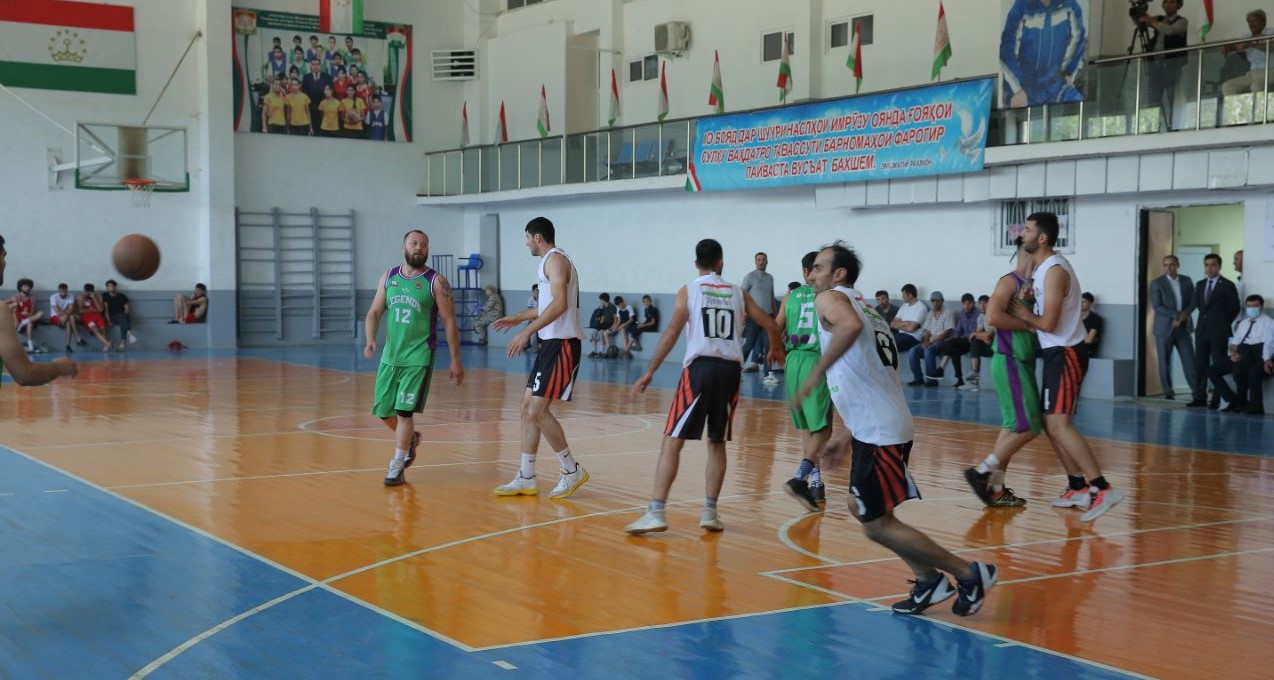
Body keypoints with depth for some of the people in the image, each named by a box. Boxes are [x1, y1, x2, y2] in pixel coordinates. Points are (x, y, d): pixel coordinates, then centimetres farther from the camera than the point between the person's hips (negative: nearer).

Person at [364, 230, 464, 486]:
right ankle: (410, 439, 38)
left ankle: (397, 467, 3)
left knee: (404, 411, -9)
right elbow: (374, 312, 10)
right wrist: (370, 339, -10)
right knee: (383, 410, 9)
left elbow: (449, 322, -4)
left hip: (419, 357, -5)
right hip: (390, 356, 5)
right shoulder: (388, 277, 7)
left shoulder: (436, 282, -6)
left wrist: (456, 361, -6)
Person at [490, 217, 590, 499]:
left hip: (561, 345, -10)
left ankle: (572, 471, 1)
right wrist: (518, 318, 37)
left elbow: (560, 303, -25)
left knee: (537, 411, -11)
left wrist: (527, 331, -27)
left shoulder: (555, 259, -12)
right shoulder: (550, 261, 19)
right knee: (528, 407, 9)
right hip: (551, 344, 10)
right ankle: (526, 479, 14)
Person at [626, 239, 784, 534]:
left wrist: (649, 372, -2)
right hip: (730, 369, 3)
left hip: (700, 367, -3)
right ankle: (710, 512, 14)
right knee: (717, 443, 18)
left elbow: (672, 333, -4)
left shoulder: (689, 291, 6)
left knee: (672, 441, -2)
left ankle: (656, 512, -12)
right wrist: (775, 350, 40)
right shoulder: (738, 293, 15)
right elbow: (771, 326, 19)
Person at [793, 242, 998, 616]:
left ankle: (970, 574, 2)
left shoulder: (831, 298, -6)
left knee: (877, 525, -2)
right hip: (881, 427, 10)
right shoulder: (865, 309, 22)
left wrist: (816, 374, -28)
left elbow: (851, 326, -32)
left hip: (879, 432, -10)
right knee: (861, 509, 22)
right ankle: (929, 580, 22)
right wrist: (846, 436, 27)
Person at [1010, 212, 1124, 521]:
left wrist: (1025, 316, -5)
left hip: (1065, 355, -10)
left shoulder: (1054, 271, -18)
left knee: (1059, 425, -16)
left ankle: (1101, 489, -18)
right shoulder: (1042, 267, 13)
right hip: (1057, 354, 10)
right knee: (1051, 424, 14)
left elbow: (1048, 323, -21)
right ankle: (1078, 487, 20)